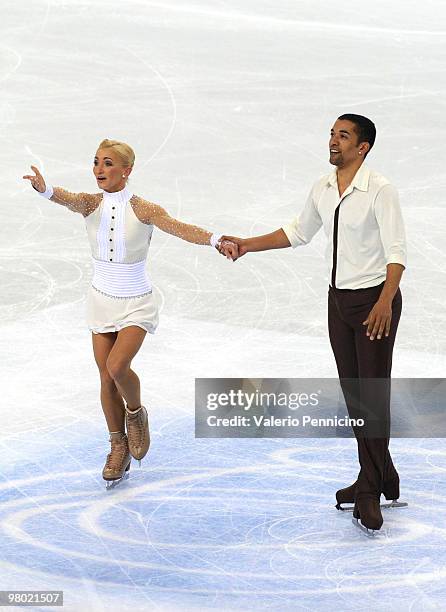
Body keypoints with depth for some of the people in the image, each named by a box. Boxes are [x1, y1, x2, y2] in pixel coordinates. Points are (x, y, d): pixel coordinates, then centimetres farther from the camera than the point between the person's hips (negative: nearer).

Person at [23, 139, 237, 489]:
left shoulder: (143, 210, -16)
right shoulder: (91, 204, -7)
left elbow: (180, 228, -31)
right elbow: (70, 200, -29)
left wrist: (215, 240, -50)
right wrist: (45, 190, -53)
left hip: (136, 304, -4)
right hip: (102, 299, 4)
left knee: (117, 366, -23)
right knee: (106, 379, 7)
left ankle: (136, 413, 9)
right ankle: (119, 448, 26)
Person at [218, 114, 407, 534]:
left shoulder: (380, 191, -17)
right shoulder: (323, 189, 5)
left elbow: (396, 252, -20)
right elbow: (299, 232, 19)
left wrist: (385, 303, -31)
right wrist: (248, 244, 15)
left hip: (376, 299, -7)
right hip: (339, 298, 7)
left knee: (373, 393, -5)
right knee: (353, 393, 11)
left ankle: (369, 490, 2)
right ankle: (380, 479, 21)